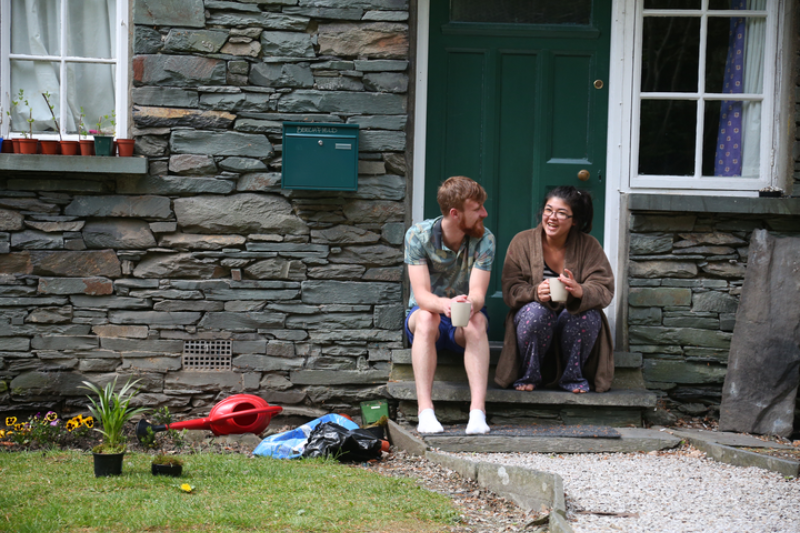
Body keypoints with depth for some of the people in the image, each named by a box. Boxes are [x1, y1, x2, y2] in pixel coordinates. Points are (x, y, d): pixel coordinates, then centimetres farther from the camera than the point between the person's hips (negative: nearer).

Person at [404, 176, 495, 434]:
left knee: (476, 321, -34)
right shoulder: (418, 234, -13)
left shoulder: (484, 240, -10)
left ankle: (478, 411, -46)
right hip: (428, 311, -1)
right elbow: (421, 294, -21)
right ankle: (425, 413, -44)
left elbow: (477, 294, -20)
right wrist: (444, 304, -45)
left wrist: (470, 303, -46)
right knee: (427, 317, -36)